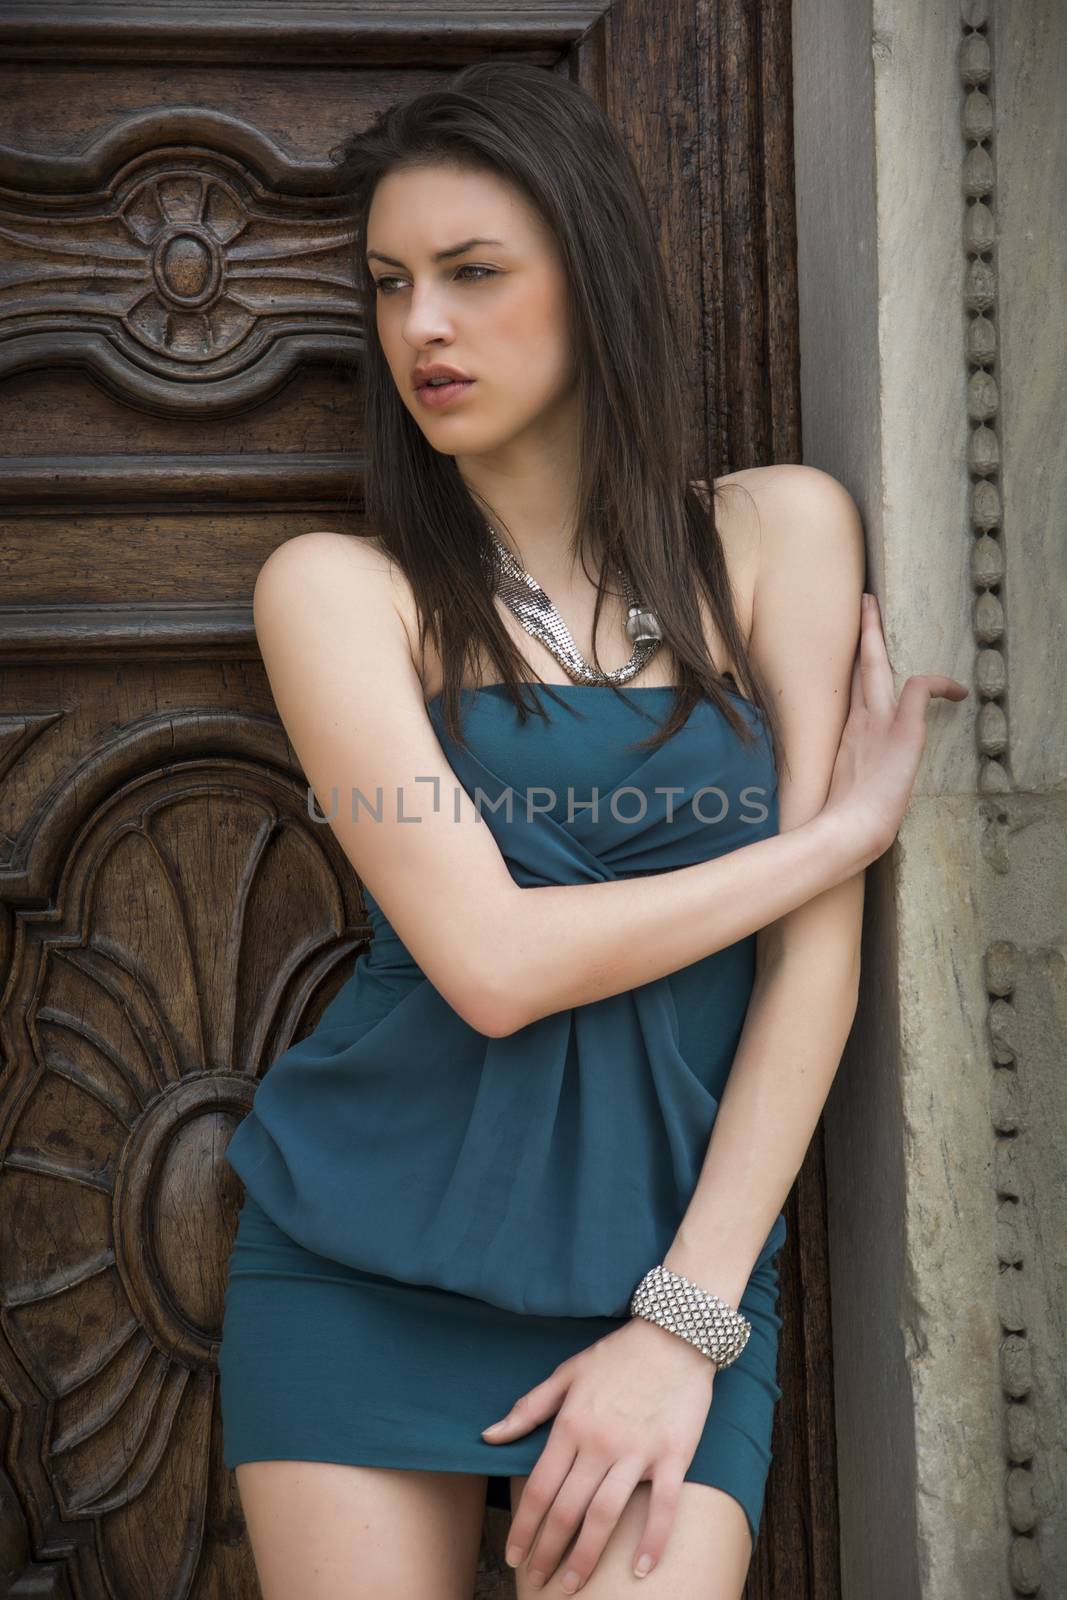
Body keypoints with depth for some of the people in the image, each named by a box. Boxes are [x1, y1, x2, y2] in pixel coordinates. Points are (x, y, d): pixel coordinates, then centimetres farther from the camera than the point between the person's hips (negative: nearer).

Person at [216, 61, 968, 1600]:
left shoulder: (777, 532, 2)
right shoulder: (339, 587, -2)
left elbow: (817, 949, -3)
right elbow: (491, 962, -14)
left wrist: (690, 1314, -9)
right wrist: (847, 824, -7)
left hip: (677, 1253, 0)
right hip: (366, 1260, 0)